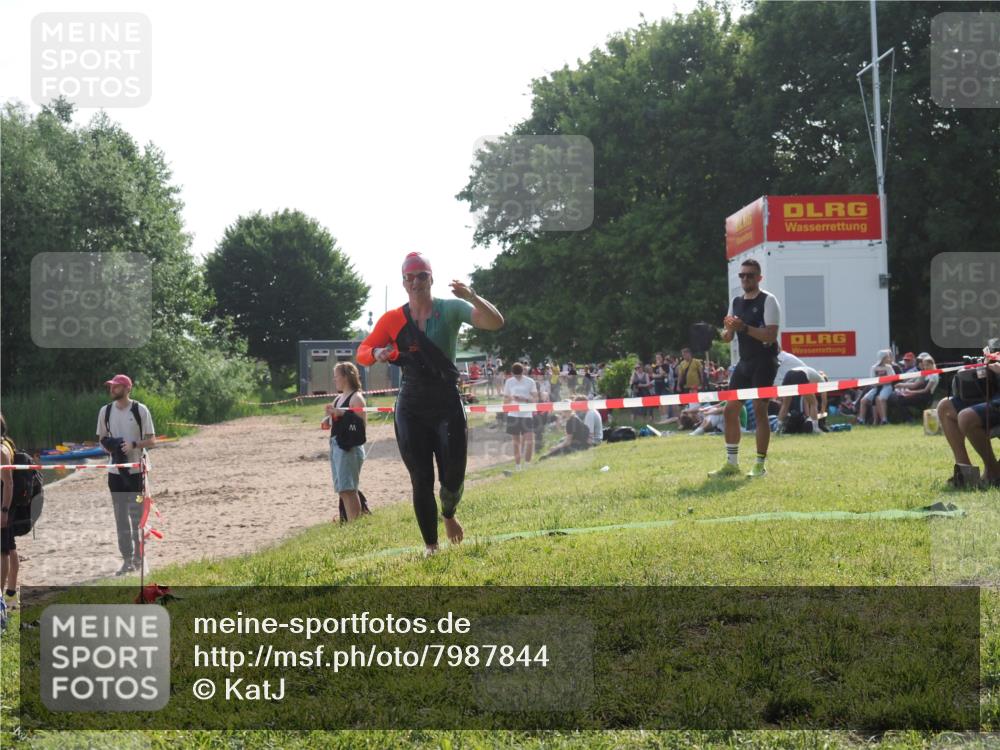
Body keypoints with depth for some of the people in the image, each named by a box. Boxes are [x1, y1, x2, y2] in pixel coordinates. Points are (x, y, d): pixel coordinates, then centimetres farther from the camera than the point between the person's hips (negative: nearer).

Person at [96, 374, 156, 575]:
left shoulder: (140, 410, -4)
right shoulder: (105, 411, 8)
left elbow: (152, 440, -2)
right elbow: (102, 439, 16)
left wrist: (133, 445, -19)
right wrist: (109, 447, -6)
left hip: (136, 470, -4)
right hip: (115, 471, 4)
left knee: (137, 516, -1)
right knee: (121, 518, 6)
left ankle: (139, 558, 10)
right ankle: (127, 560, 12)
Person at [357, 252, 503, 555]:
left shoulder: (450, 309, -3)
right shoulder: (392, 319, 2)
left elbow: (495, 322, -14)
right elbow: (362, 352, 5)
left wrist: (472, 297, -32)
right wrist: (377, 354, -19)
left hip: (448, 403, -1)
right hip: (411, 408, 1)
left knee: (453, 477, -1)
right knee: (421, 480, 1)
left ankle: (448, 515, 34)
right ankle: (430, 546, 12)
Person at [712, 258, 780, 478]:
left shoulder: (768, 301, -7)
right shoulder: (736, 302, 14)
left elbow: (771, 335, -18)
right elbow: (726, 338, 15)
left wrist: (744, 327, -25)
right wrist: (729, 329, -8)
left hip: (764, 362, -7)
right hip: (743, 362, 7)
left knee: (759, 409, -8)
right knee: (730, 409, 4)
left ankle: (760, 464, -2)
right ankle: (732, 463, 11)